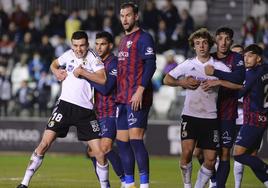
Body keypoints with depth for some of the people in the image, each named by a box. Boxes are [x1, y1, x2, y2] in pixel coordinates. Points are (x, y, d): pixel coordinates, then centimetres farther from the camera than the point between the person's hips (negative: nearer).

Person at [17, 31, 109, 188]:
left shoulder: (93, 58, -4)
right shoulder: (69, 55, 8)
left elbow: (102, 79, -19)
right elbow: (54, 64, 28)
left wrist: (82, 72, -19)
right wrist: (57, 71, 7)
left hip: (85, 109, -2)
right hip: (65, 104, 2)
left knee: (100, 154, -6)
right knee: (45, 143, -9)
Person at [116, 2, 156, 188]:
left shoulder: (143, 38, -6)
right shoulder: (124, 40, 21)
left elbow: (150, 65, -15)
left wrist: (140, 90, -22)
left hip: (137, 98, -9)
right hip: (122, 99, 9)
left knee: (135, 139, -14)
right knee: (122, 141, 8)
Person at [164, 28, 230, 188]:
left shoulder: (219, 66, 3)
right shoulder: (188, 65, 8)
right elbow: (167, 79, 9)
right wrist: (183, 82, -9)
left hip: (210, 117, 0)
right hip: (190, 115, 0)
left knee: (210, 160, -3)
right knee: (187, 151, -19)